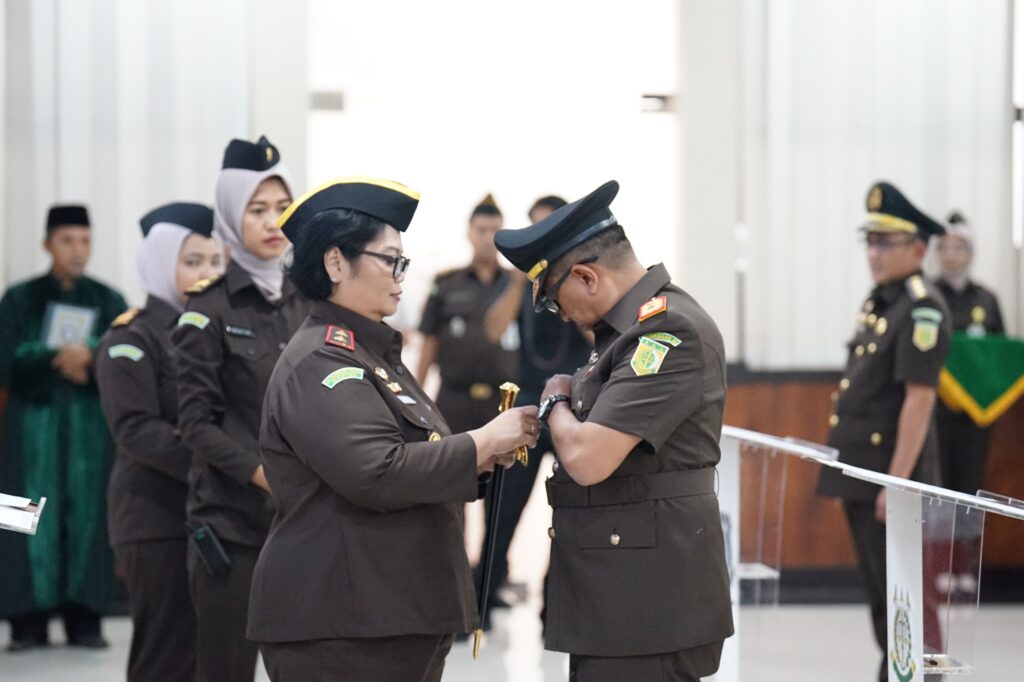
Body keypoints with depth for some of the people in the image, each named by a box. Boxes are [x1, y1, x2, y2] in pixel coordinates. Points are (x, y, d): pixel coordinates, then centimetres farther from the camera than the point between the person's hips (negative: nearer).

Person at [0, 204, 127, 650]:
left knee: (87, 514, -4)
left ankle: (84, 621, -2)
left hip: (91, 426, 1)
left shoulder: (108, 302, 8)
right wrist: (57, 360, -17)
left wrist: (89, 359, -20)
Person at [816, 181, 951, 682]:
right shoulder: (877, 302, 13)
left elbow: (919, 398, -19)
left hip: (891, 472, -9)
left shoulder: (922, 309, -14)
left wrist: (897, 481, -22)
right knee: (879, 594, 15)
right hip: (861, 472, 9)